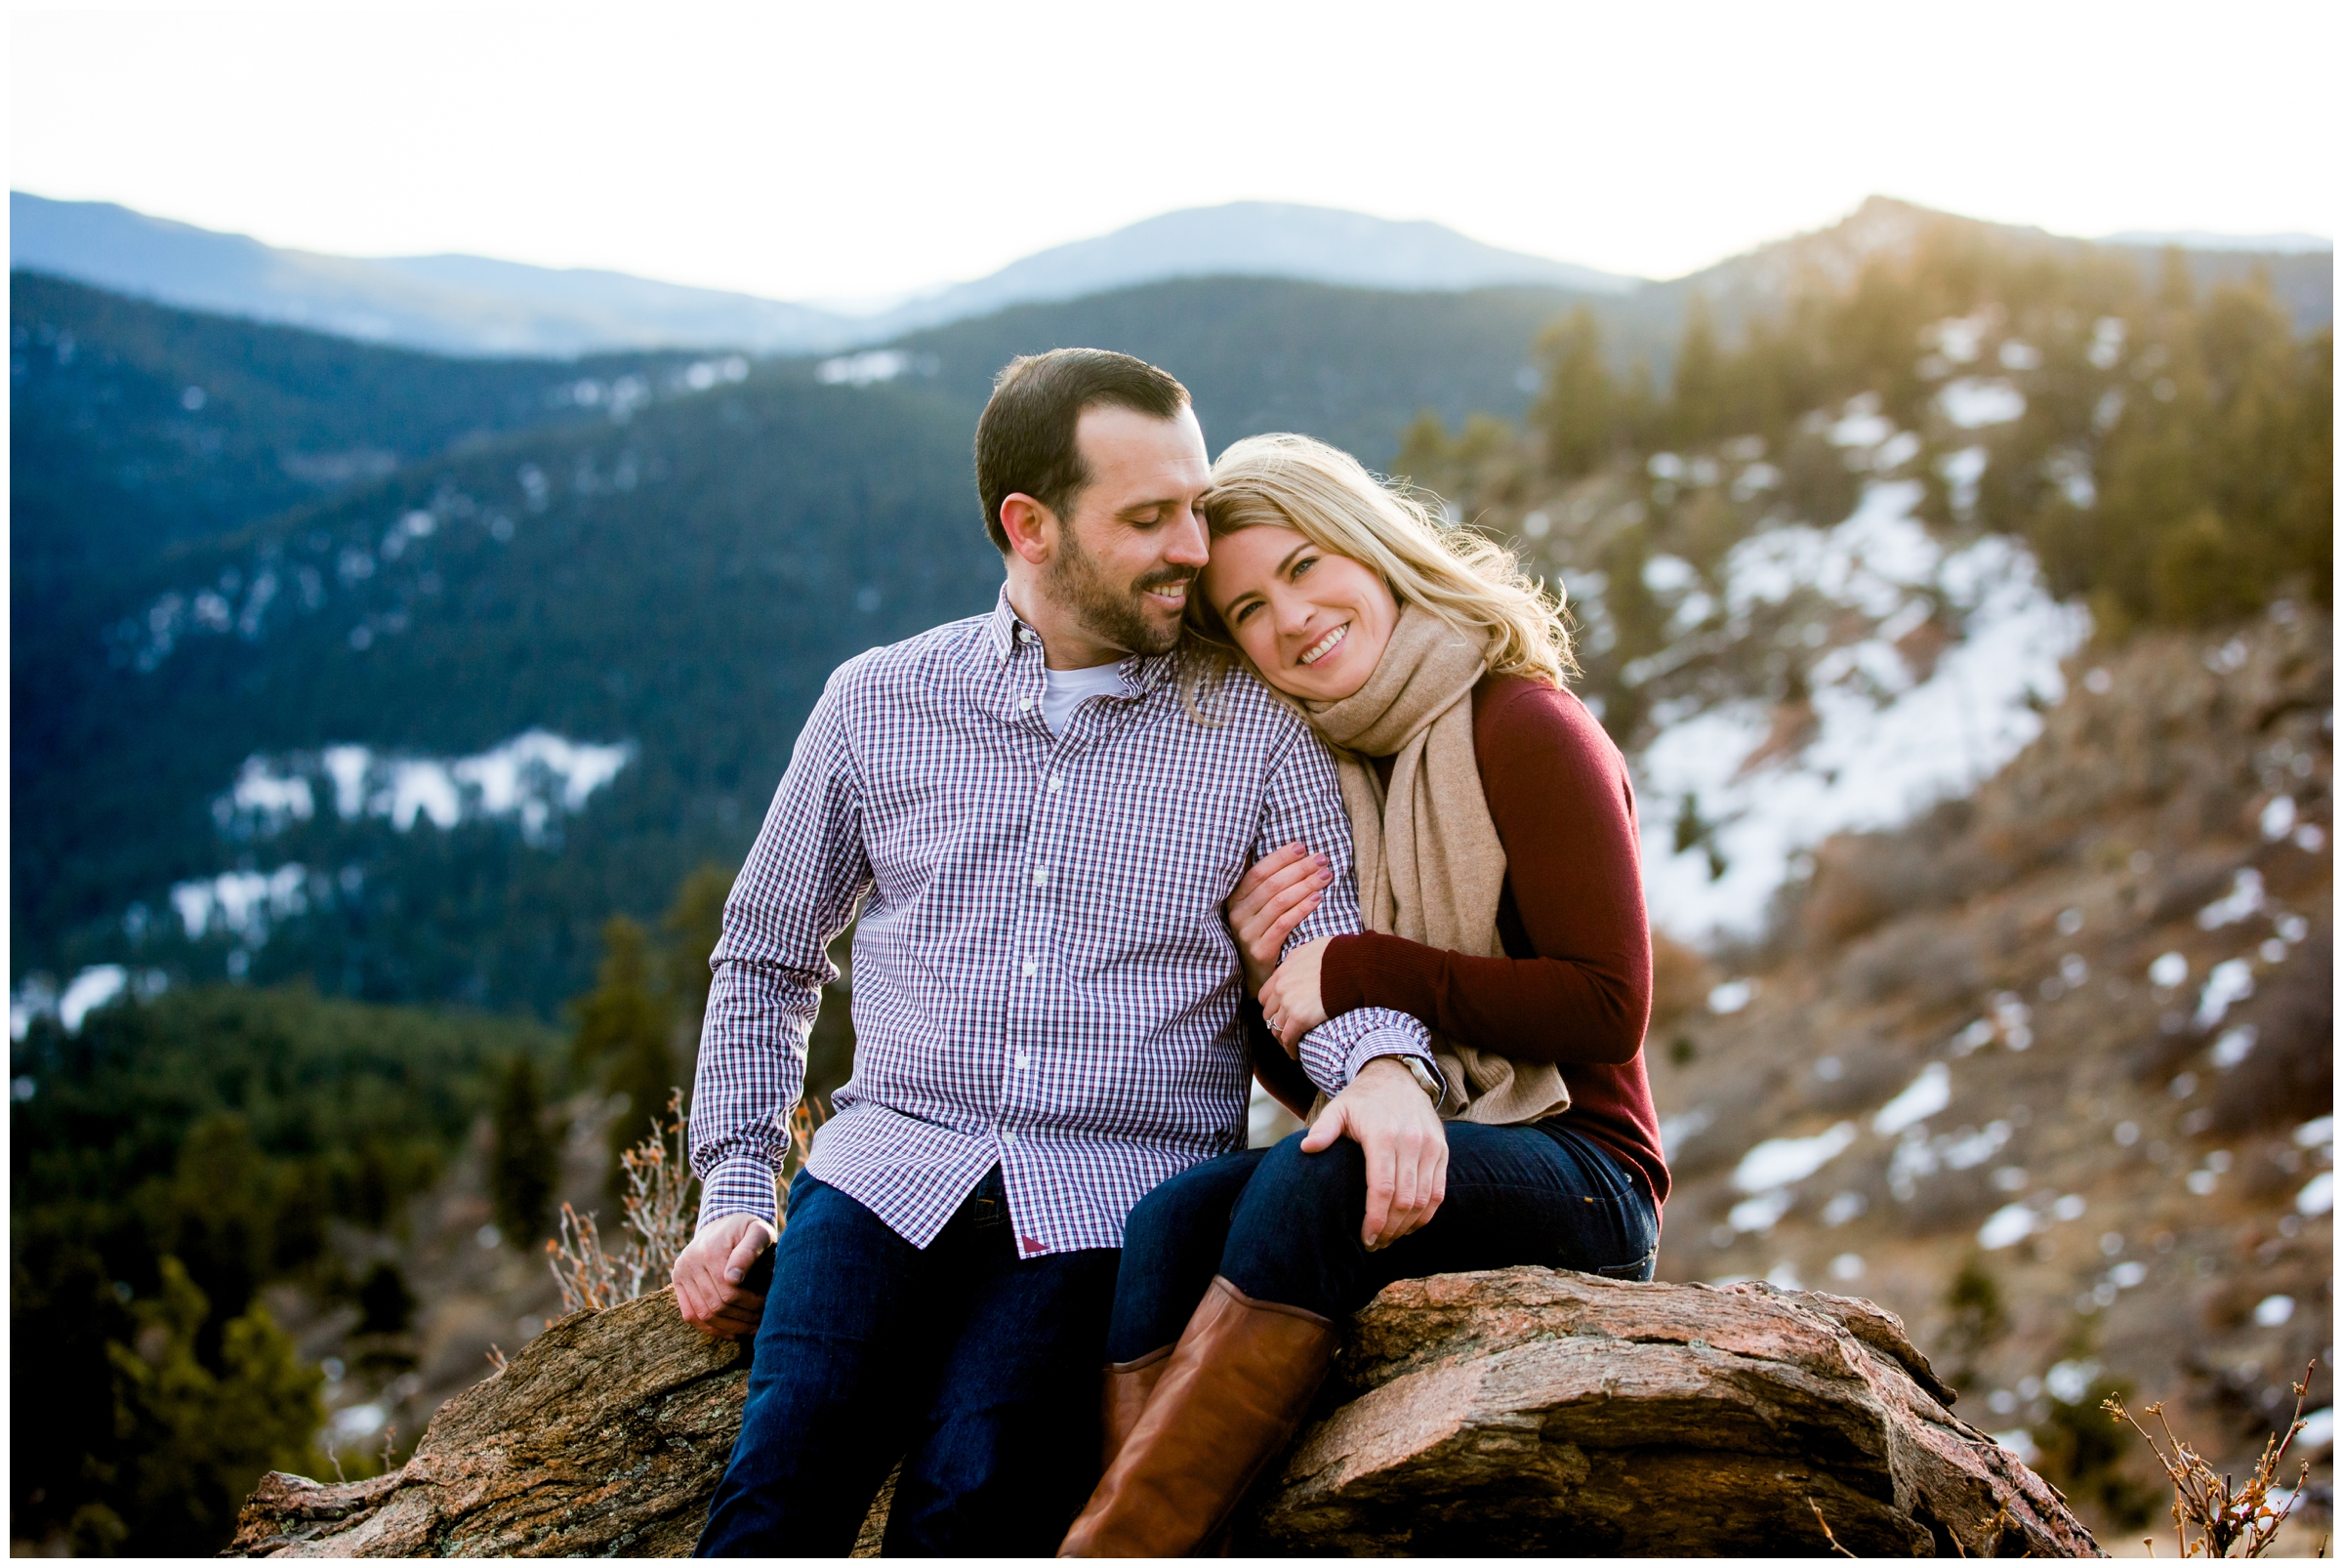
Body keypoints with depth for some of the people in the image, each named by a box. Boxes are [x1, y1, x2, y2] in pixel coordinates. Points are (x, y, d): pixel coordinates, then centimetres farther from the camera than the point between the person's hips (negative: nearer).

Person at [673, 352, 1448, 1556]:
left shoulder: (1259, 731, 6)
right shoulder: (878, 703, 10)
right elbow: (764, 961, 20)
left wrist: (1386, 1071, -26)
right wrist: (733, 1194, 9)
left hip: (1119, 1197, -1)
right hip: (893, 1164, 2)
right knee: (784, 1468, -24)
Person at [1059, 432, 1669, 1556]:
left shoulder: (1526, 730, -4)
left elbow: (1608, 1008, -11)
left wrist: (1357, 973, -14)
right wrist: (1261, 963, -4)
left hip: (1579, 1175, -5)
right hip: (1407, 1162, 6)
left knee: (1318, 1176, -35)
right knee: (1170, 1220, -25)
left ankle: (1100, 1552, -35)